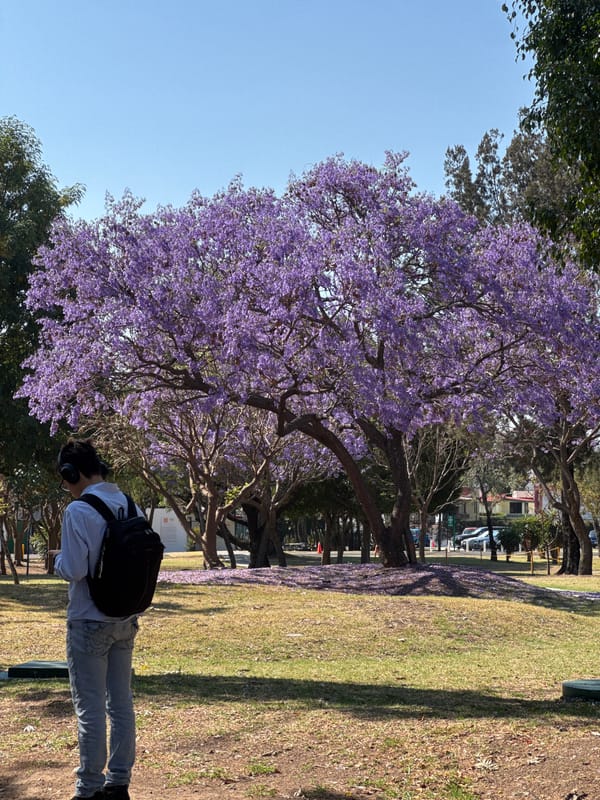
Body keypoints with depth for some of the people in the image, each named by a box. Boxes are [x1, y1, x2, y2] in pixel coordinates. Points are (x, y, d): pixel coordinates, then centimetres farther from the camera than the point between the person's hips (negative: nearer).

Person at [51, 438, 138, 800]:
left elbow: (74, 570, -20)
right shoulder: (129, 506, 3)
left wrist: (58, 558, 0)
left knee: (90, 708, 3)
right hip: (125, 621, 6)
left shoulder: (79, 511, -18)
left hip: (89, 623, -6)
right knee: (121, 703, 13)